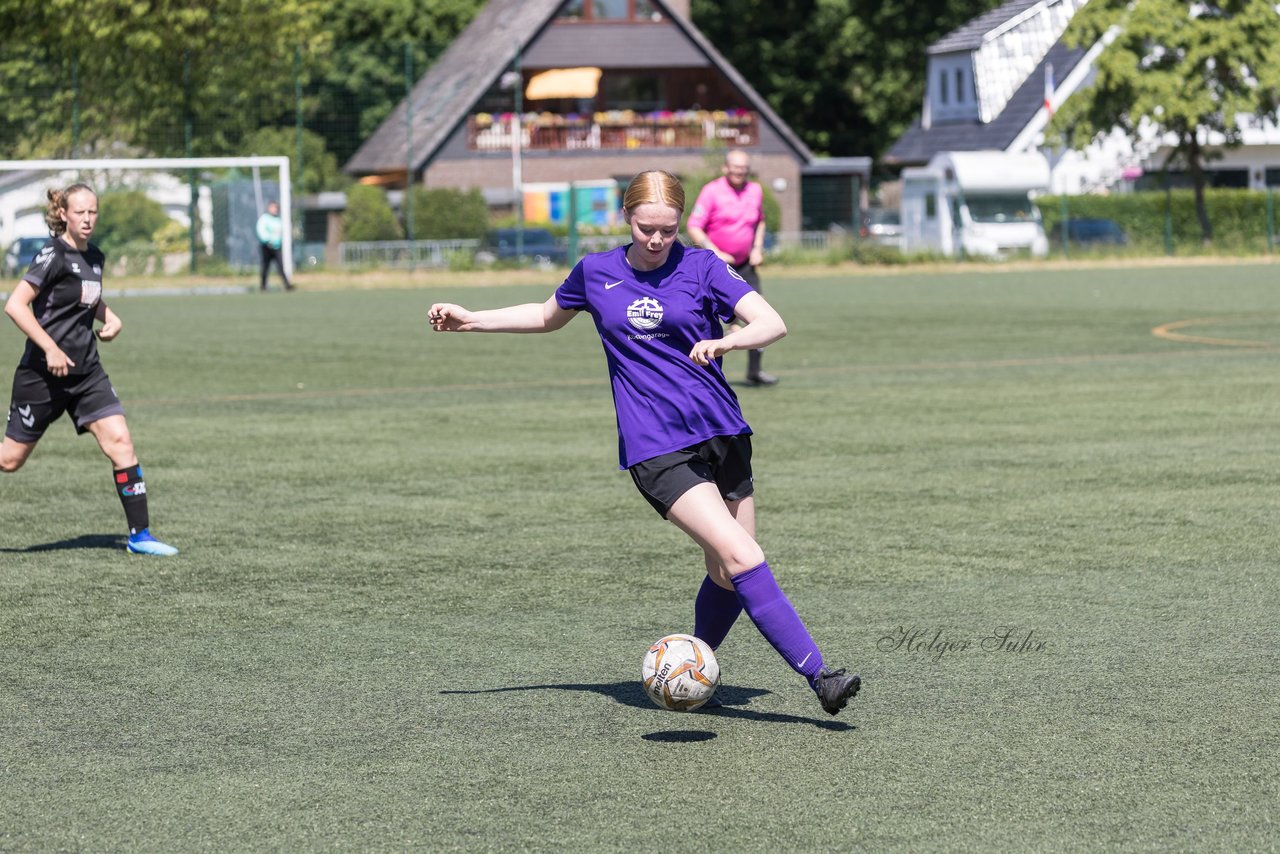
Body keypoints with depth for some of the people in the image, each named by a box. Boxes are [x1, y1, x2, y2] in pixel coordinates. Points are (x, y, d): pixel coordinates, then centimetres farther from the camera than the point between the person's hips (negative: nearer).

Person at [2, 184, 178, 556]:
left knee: (120, 441, -8)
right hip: (43, 373, -6)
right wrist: (51, 349, -24)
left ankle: (140, 536, -5)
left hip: (86, 372, 6)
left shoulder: (95, 257, 9)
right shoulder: (53, 255, -14)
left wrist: (110, 318, 9)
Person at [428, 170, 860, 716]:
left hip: (722, 435, 2)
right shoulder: (596, 273, 7)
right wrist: (471, 320, 25)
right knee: (742, 557, -19)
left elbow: (772, 324, -7)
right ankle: (818, 675, -21)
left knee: (727, 577, 2)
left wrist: (724, 341, -26)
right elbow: (549, 316, 28)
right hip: (655, 449, -2)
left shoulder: (700, 267, 2)